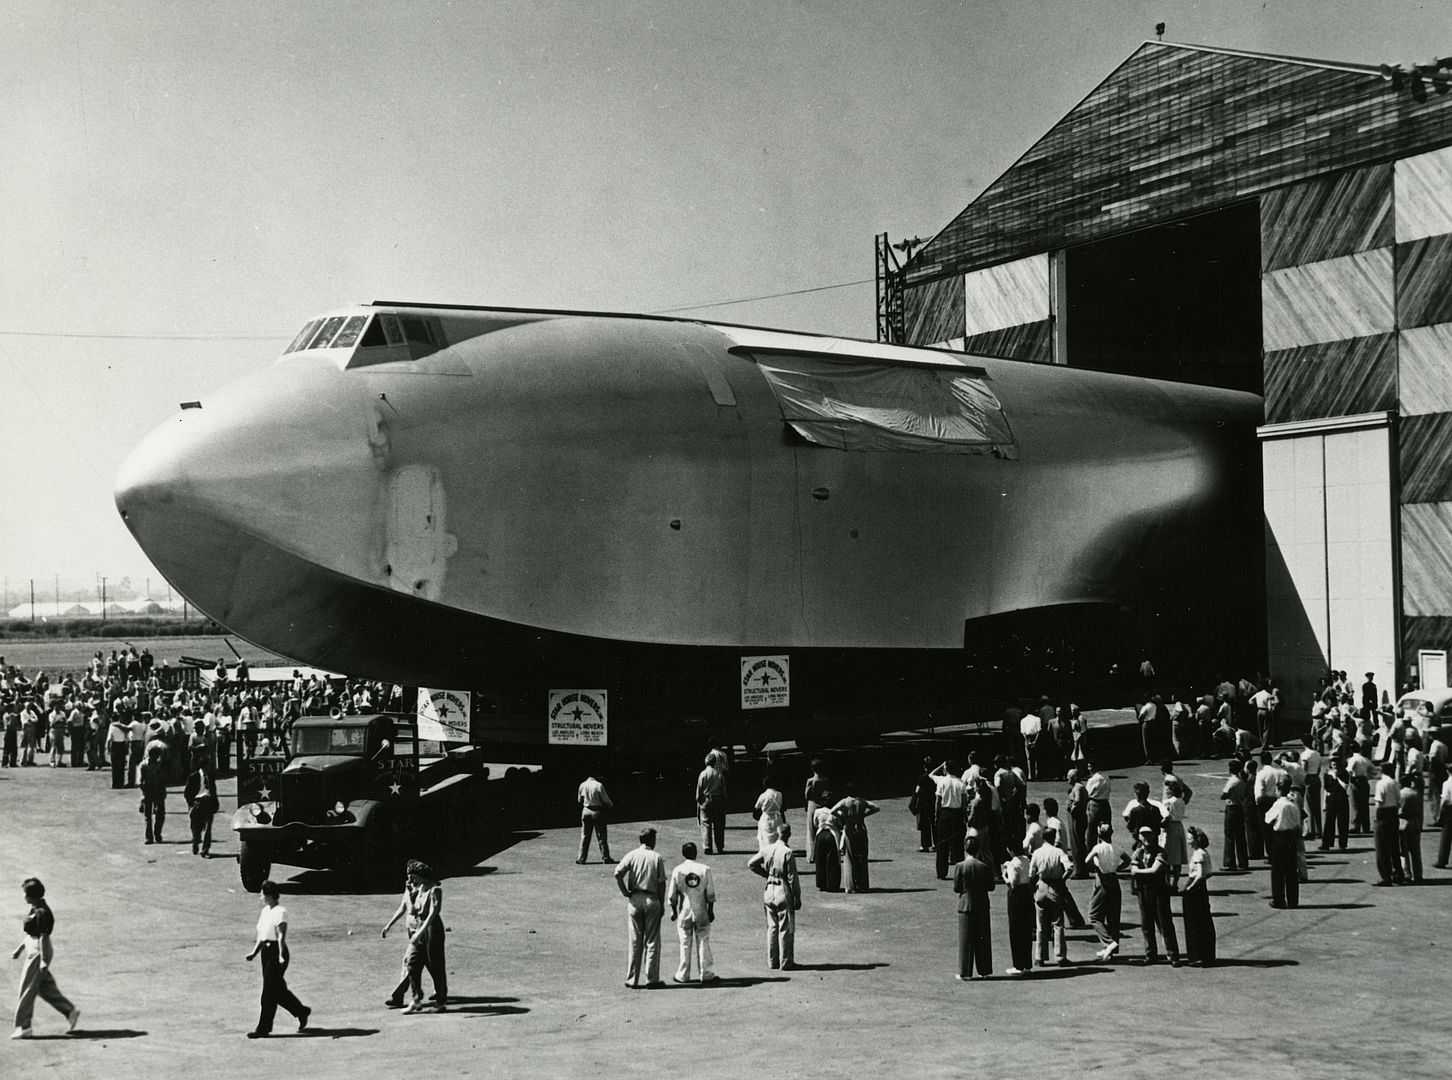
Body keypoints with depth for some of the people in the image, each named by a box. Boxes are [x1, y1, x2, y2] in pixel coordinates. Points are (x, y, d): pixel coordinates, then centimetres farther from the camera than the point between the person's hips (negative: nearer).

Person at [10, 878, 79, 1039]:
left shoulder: (41, 913, -20)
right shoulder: (35, 910, 11)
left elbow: (44, 937, -21)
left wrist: (44, 961, -22)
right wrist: (20, 948, 25)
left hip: (38, 953, -10)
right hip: (33, 951, 10)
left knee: (27, 990, -3)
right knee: (46, 988, 14)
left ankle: (23, 1027, 3)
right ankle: (70, 1011, 19)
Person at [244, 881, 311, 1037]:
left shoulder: (280, 912, -13)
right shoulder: (265, 911, 13)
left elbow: (281, 936, -21)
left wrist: (281, 956, -29)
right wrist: (254, 953, 13)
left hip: (276, 952, -9)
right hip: (266, 951, 9)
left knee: (269, 991, -5)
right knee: (278, 989, 13)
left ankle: (263, 1029, 0)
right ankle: (302, 1012, 29)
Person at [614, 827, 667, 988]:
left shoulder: (632, 855, 1)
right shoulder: (657, 857, -2)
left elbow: (618, 873, -13)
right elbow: (661, 883, -3)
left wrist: (625, 892, -4)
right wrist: (662, 903, 6)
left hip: (634, 900, 2)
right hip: (652, 900, -2)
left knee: (635, 941, 9)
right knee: (652, 941, 5)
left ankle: (632, 979, 9)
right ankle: (651, 979, 5)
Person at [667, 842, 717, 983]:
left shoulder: (677, 871, -6)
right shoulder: (705, 869, -5)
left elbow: (672, 895, -2)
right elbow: (711, 894, -3)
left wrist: (674, 911, 11)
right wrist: (711, 910, 8)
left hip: (684, 912, 0)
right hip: (702, 913, 0)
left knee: (685, 944, 7)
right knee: (703, 943, 8)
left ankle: (683, 975, 11)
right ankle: (706, 973, 9)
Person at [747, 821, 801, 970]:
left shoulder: (768, 849, 1)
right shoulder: (788, 853, -16)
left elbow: (751, 863, 8)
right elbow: (792, 878, -14)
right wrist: (797, 898, -6)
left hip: (769, 891, 6)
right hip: (784, 892, -5)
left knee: (772, 927, 14)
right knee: (786, 929, 4)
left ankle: (773, 961, 20)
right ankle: (786, 962, 9)